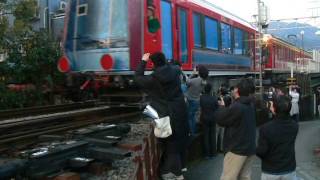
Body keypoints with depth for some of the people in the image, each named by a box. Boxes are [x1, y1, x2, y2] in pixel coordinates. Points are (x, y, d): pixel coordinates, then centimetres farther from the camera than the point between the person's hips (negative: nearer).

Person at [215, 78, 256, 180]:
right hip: (250, 148, 9)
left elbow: (220, 119, -11)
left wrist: (222, 107, 4)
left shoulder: (236, 107, -23)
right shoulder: (251, 104, 7)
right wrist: (226, 107, 5)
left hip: (237, 149, -9)